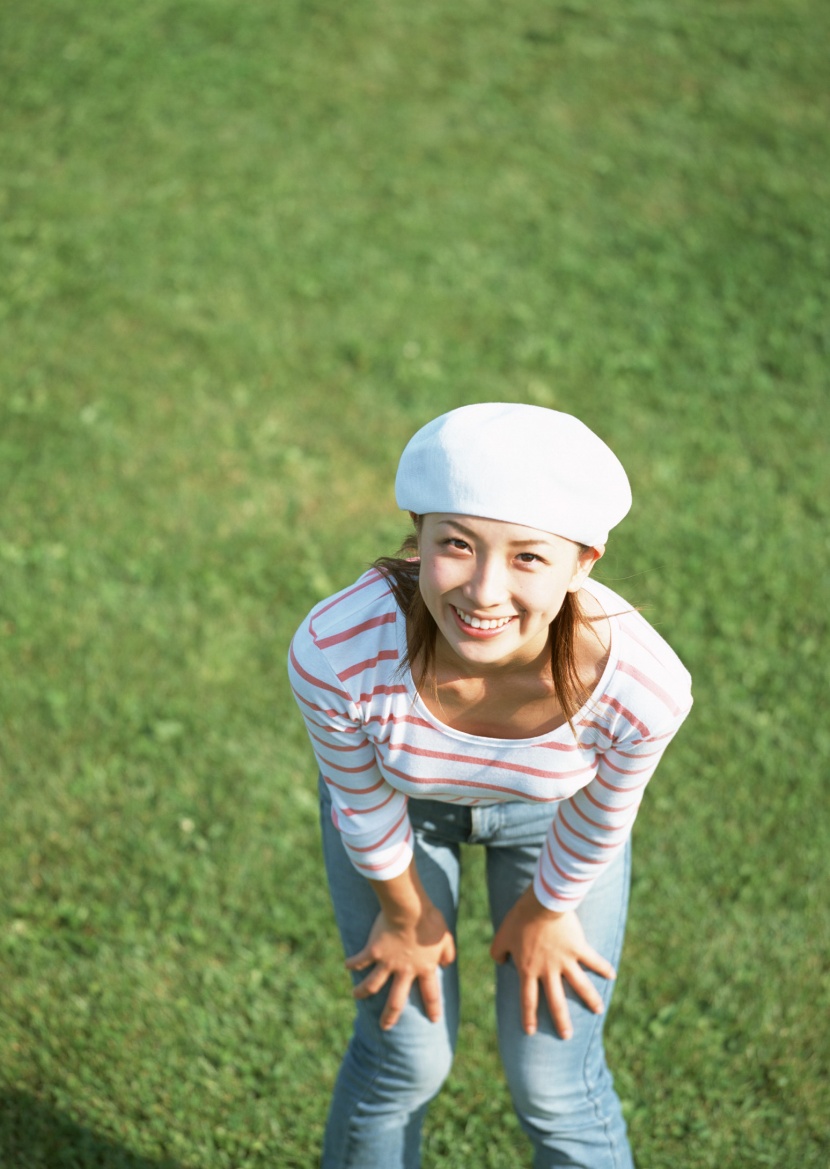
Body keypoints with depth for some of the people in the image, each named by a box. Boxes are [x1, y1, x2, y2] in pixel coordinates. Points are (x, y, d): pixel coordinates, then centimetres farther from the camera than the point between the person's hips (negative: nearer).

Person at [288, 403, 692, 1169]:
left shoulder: (642, 688, -40)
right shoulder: (335, 655, -41)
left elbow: (597, 825, -17)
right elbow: (364, 805, -18)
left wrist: (542, 913, 1)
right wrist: (405, 913, -1)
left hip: (547, 804, 0)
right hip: (399, 794, 0)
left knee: (554, 1081, 8)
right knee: (406, 1056, 12)